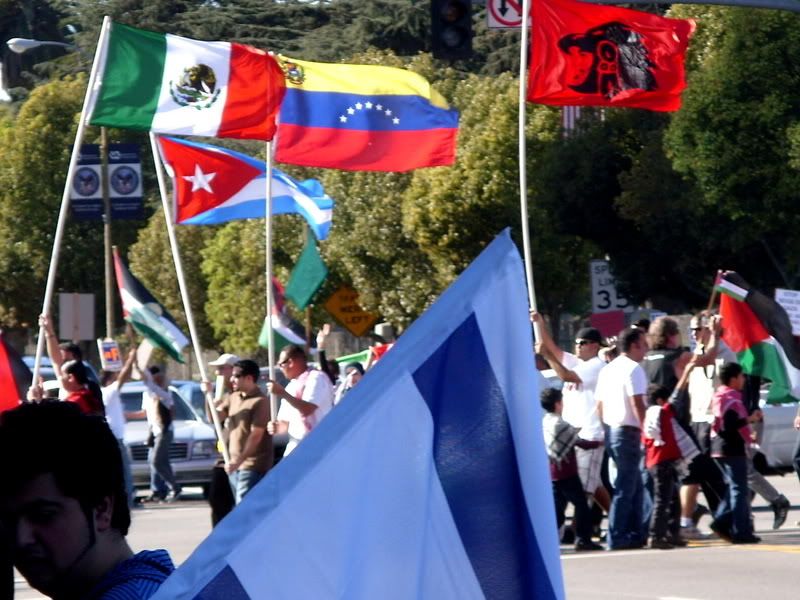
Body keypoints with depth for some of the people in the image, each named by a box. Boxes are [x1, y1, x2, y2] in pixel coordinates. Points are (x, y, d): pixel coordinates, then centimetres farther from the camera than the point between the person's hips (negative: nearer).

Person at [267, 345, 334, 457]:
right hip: (295, 448, 9)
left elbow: (307, 409, -20)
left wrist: (283, 394, -19)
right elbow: (287, 421, 22)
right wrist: (276, 427, 0)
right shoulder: (292, 386, 18)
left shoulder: (316, 378, -8)